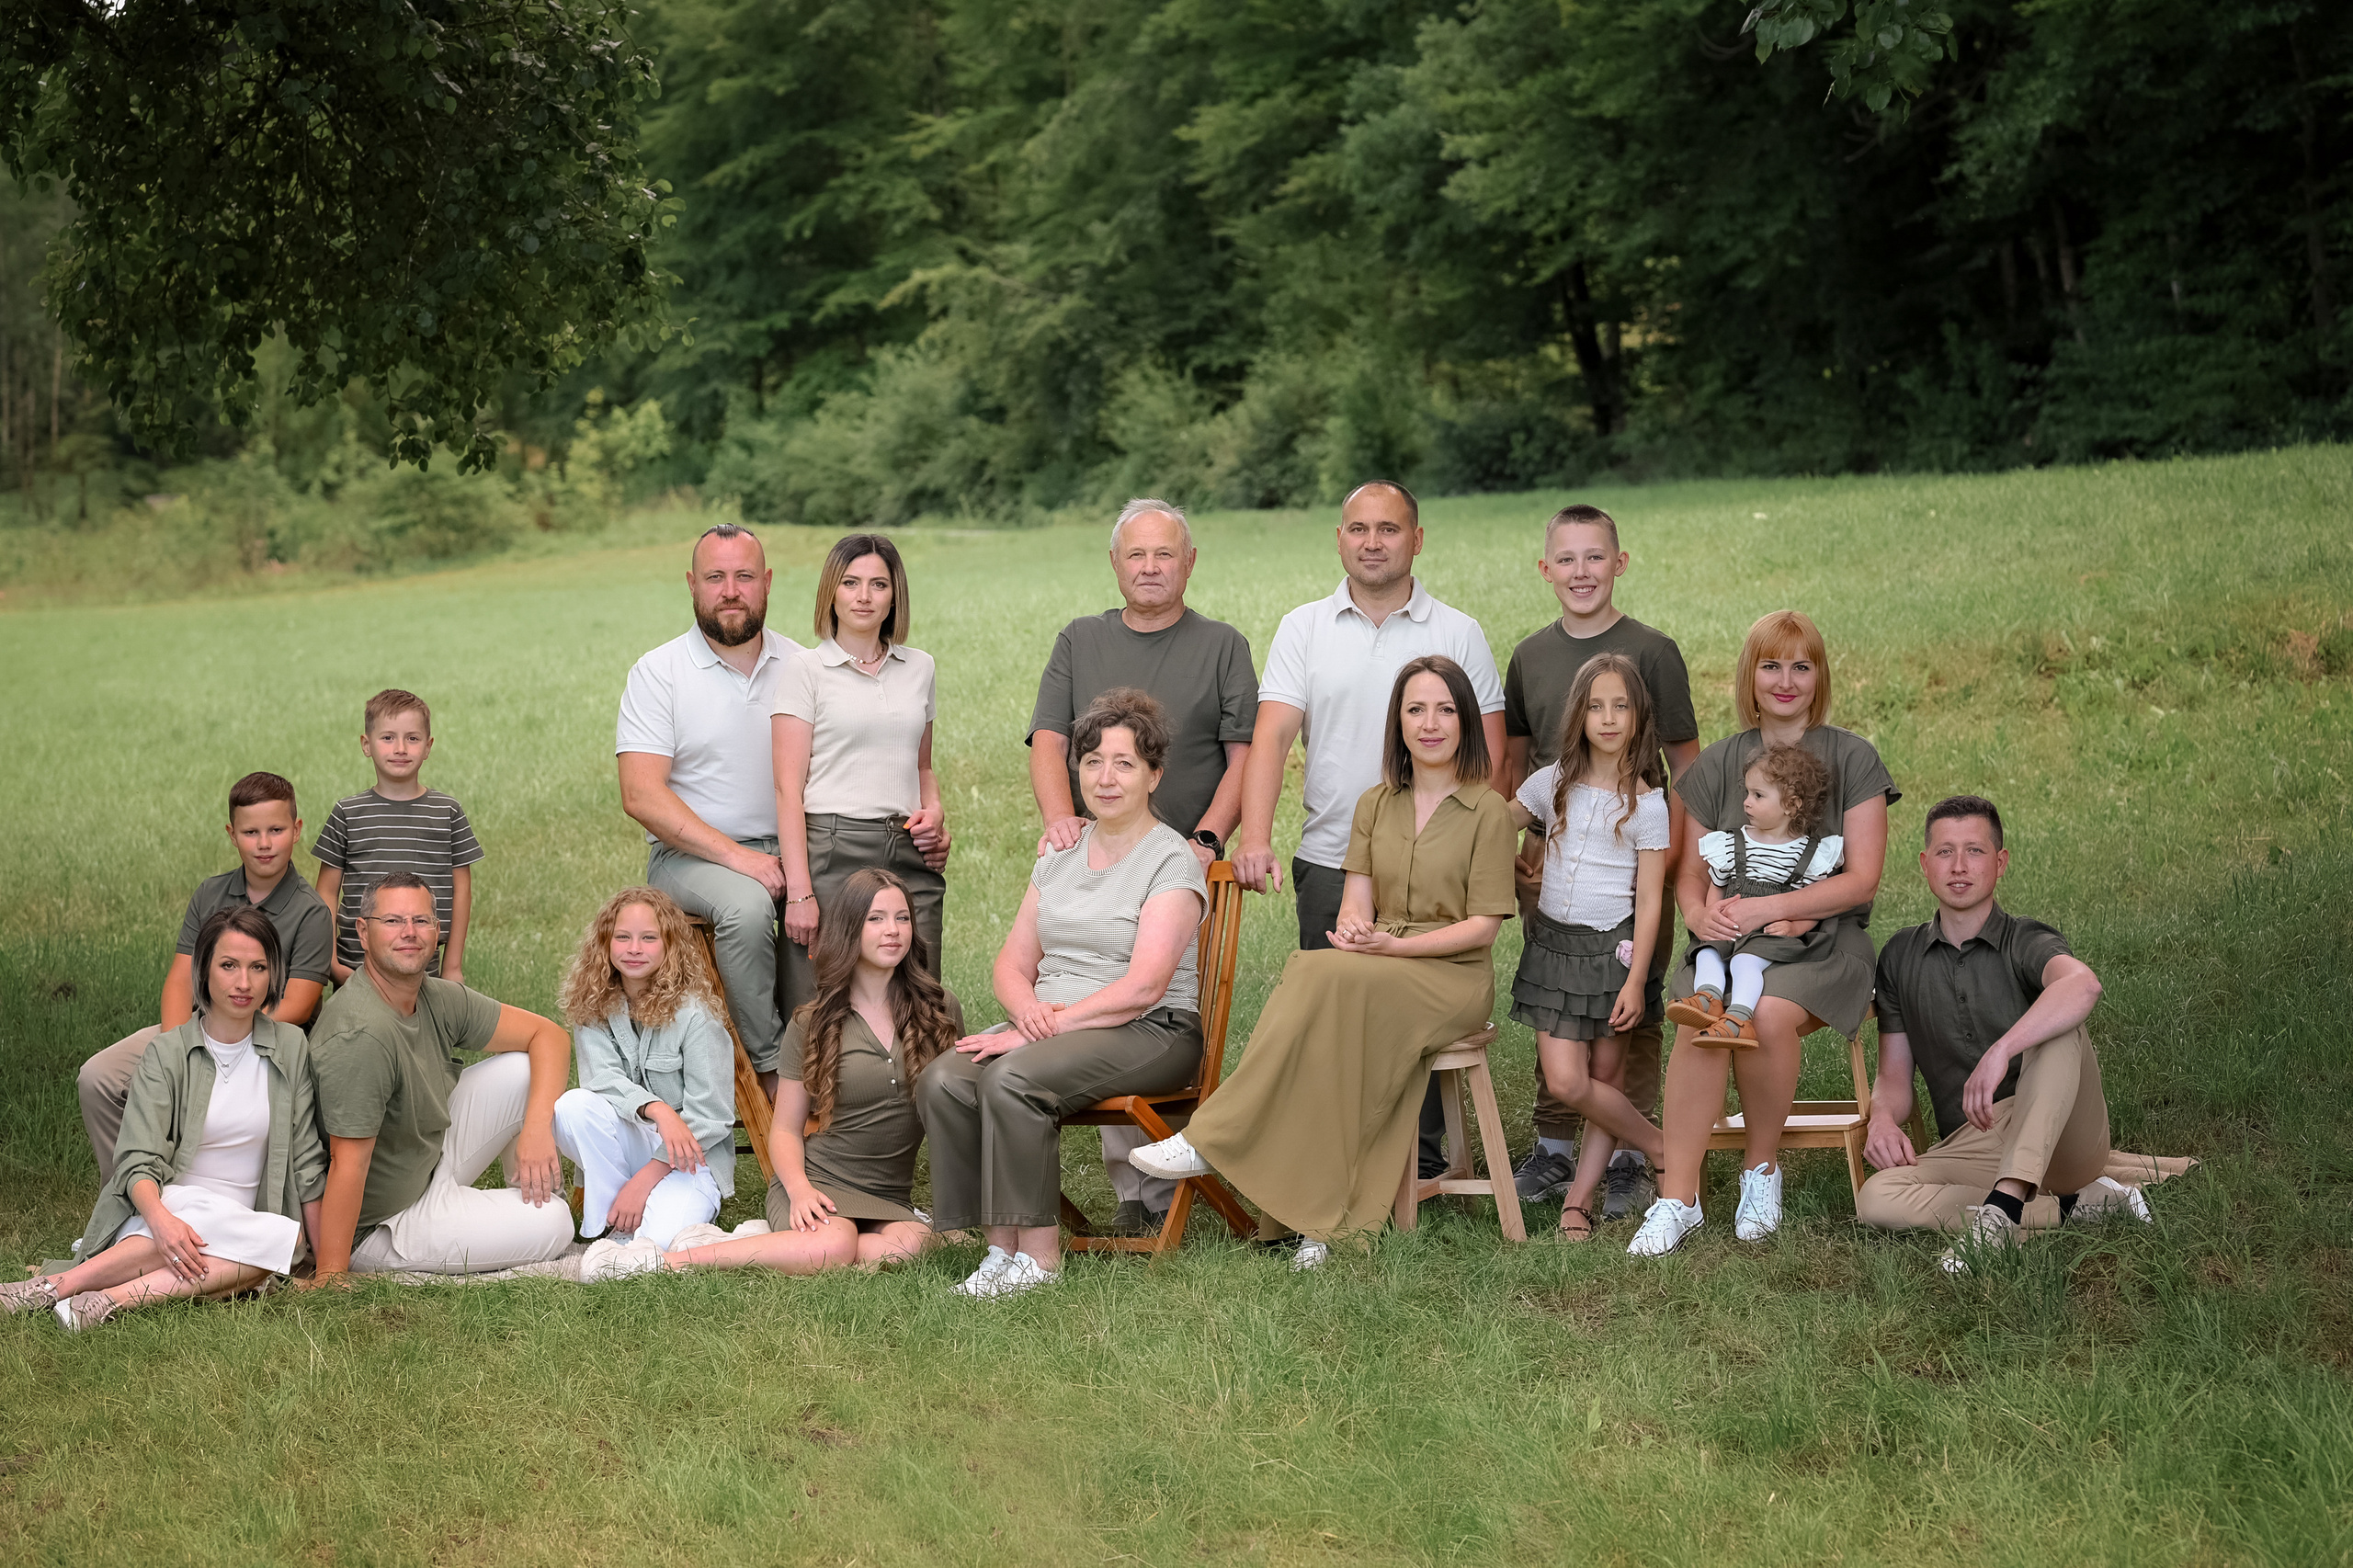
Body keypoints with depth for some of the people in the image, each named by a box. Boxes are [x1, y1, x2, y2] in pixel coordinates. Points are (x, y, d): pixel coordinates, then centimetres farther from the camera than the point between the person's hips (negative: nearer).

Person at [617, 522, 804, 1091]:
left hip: (787, 847, 3)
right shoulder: (658, 672, -1)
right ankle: (772, 1066, -24)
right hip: (688, 853, -3)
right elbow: (642, 795, -11)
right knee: (746, 904, -35)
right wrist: (736, 856, -20)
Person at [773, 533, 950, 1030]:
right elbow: (789, 789, -4)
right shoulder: (807, 669, 2)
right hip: (831, 853, -4)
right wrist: (798, 891, -13)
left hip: (910, 859, 4)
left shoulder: (918, 667, 16)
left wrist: (934, 811, 5)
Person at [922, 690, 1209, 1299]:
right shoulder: (1061, 852, 16)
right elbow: (1013, 962, 14)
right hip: (1049, 1023, 6)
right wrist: (1028, 1009, -10)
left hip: (1150, 1033, -6)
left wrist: (1049, 1025, -20)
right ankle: (1002, 1247, -19)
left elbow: (1142, 987, -16)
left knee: (1012, 1077, -33)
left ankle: (1040, 1253, -23)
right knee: (943, 1081, -22)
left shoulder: (1171, 861, -5)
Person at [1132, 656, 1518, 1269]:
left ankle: (1212, 1140, -30)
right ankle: (1317, 1222, -34)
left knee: (1325, 982, -33)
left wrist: (1390, 945, -17)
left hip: (1454, 976, -4)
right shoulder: (1374, 804, 15)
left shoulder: (1488, 810, 0)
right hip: (1378, 974, 4)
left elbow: (1483, 925, -5)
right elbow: (1357, 899, 9)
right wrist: (1352, 927, -17)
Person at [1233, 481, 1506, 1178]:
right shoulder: (1303, 629, 7)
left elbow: (1489, 752, 4)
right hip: (1331, 864, 1)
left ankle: (1423, 1164, 11)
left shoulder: (1458, 633, 5)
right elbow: (1271, 735, -4)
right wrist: (1254, 836, -18)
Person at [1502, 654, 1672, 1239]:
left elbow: (1649, 901, -7)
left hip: (1612, 948, -3)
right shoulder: (1552, 783, 4)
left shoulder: (1645, 801, -6)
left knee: (1606, 1081, 2)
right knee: (1567, 1083, -7)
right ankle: (1665, 1148, 12)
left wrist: (1636, 981, -11)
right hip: (1553, 943, 3)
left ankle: (1579, 1200, 12)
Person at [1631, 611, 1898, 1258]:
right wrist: (1699, 912, -10)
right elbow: (1689, 872, 16)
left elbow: (1862, 880, -4)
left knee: (1766, 1013, -35)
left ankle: (1762, 1169, -11)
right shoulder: (1717, 765, 13)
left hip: (1825, 938, -2)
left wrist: (1767, 907, -16)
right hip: (1731, 938, 2)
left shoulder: (1852, 759, 3)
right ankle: (1677, 1198, -30)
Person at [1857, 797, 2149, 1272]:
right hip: (1972, 1146, 4)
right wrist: (1883, 1119, -9)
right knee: (1876, 1198, -27)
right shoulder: (1900, 956, 13)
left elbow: (2083, 986, -28)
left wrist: (2000, 1052, -42)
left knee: (2058, 1028, -32)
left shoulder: (2027, 942, -2)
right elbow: (1894, 1075, 15)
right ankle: (2074, 1205, -18)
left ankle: (2002, 1208, -42)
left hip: (2061, 1137, -3)